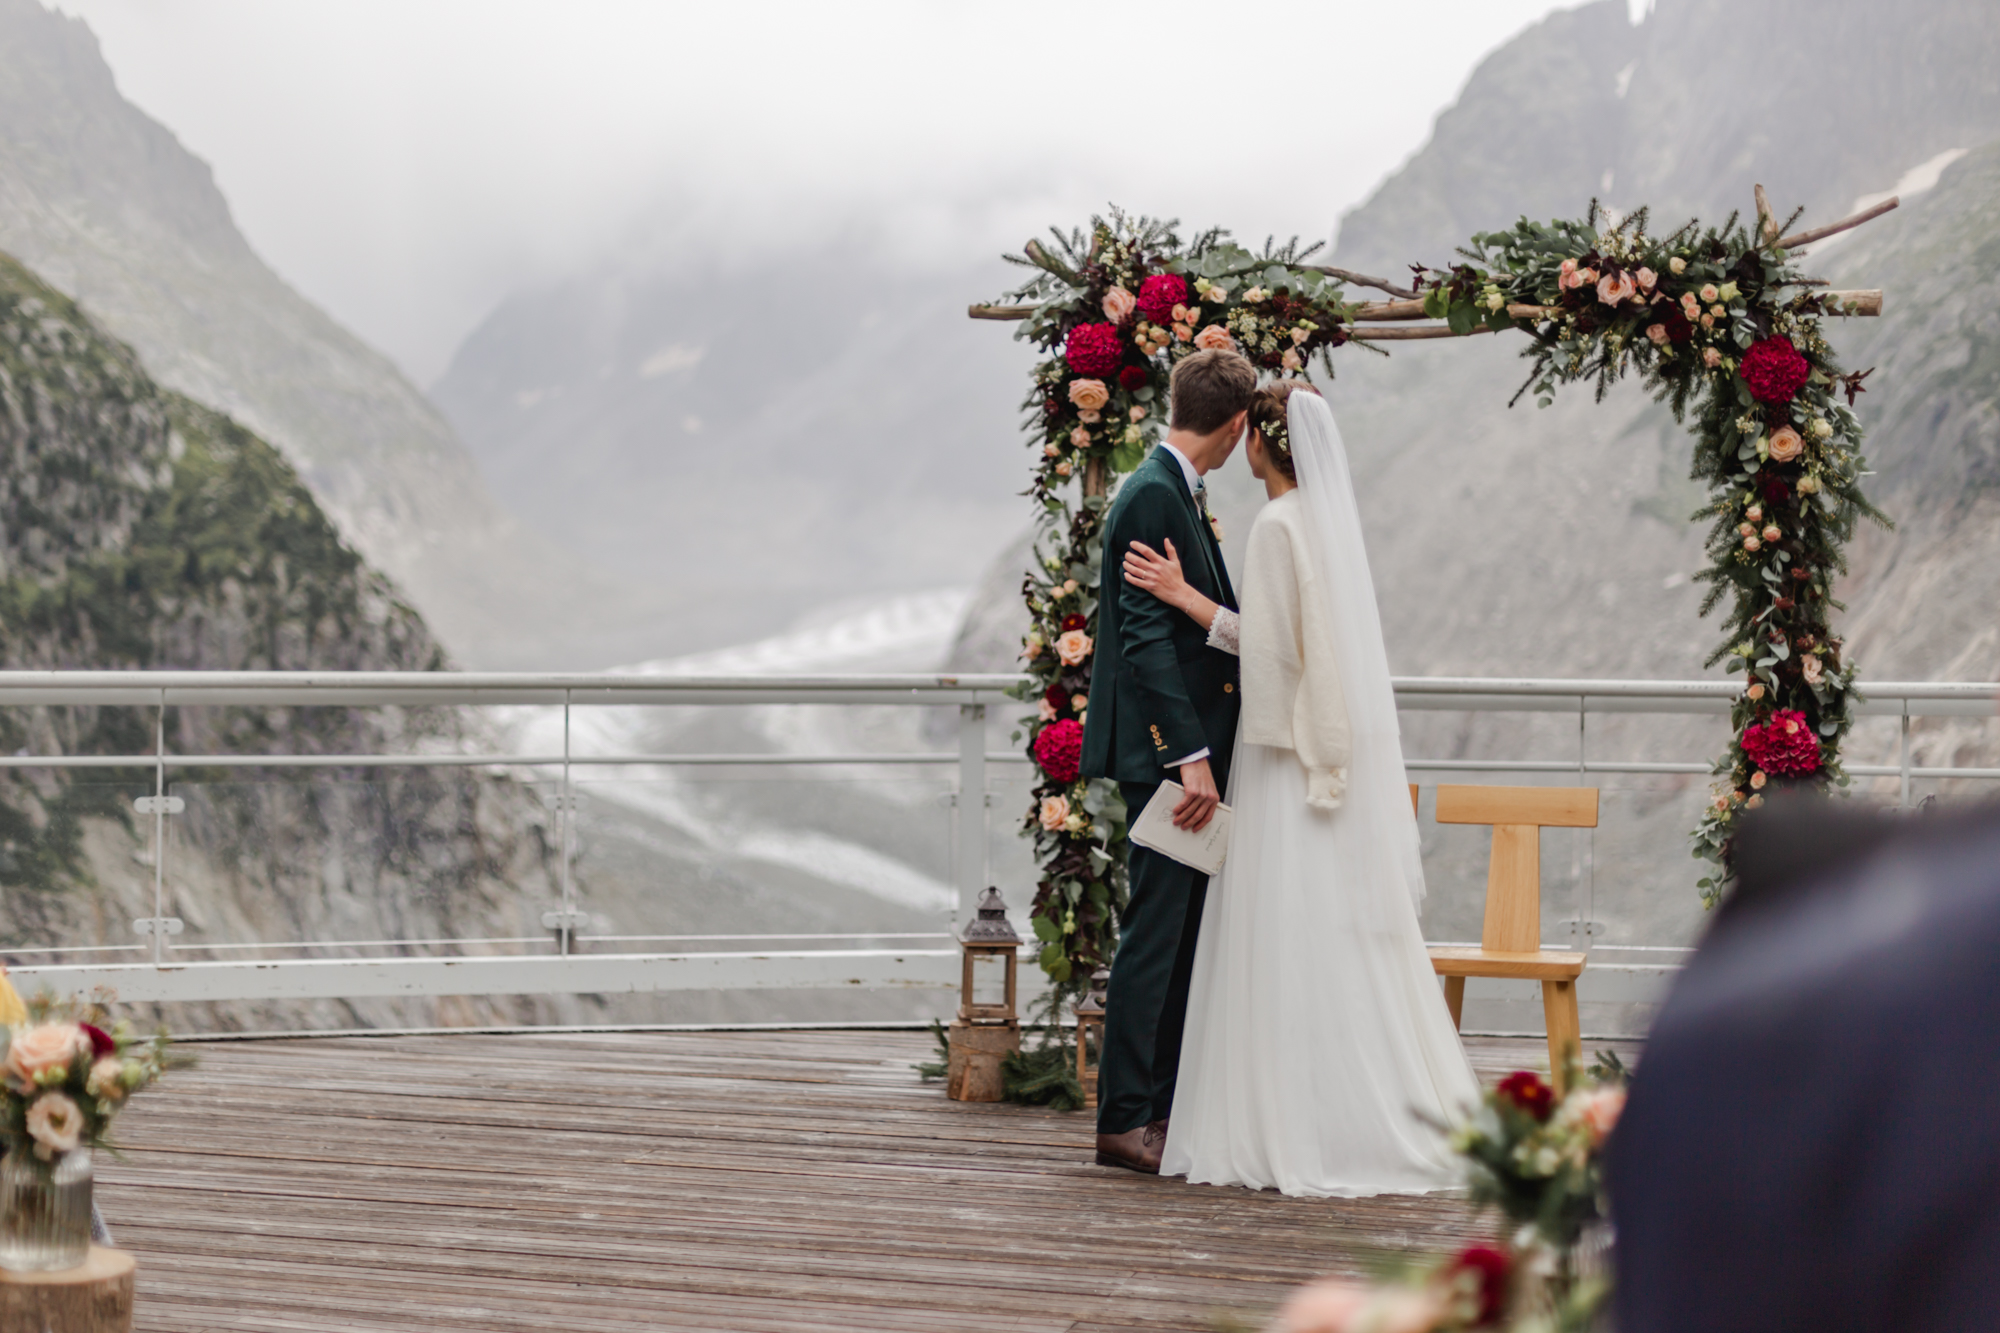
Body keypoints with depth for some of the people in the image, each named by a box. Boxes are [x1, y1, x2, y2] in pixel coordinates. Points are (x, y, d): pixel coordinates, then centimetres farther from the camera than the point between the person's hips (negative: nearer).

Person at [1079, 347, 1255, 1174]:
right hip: (1166, 751, -10)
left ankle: (1162, 1107, 19)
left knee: (1182, 933, 13)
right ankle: (1124, 1121, -1)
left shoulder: (1176, 493, 15)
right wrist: (1191, 757, -24)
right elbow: (1146, 636, -21)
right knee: (1154, 934, -6)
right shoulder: (1153, 496, -15)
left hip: (1189, 750, 10)